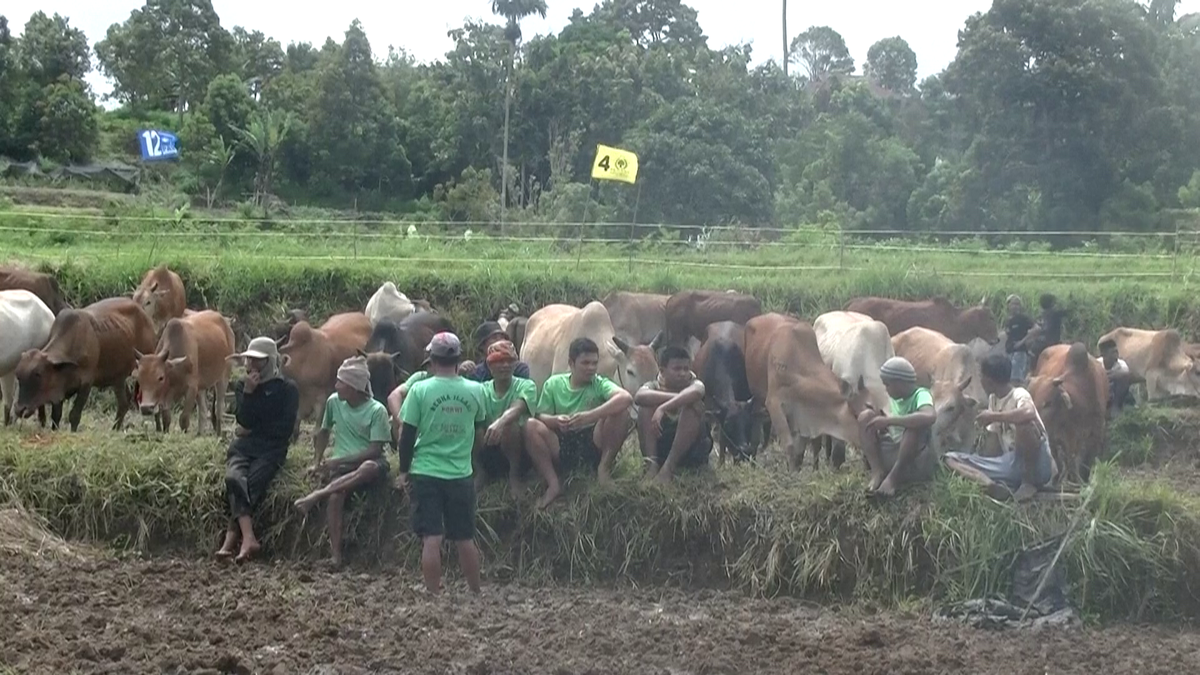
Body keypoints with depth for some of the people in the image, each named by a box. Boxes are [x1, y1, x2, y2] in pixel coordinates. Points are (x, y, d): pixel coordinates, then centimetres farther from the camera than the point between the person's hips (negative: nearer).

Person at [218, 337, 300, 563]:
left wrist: (252, 430, 1)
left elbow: (285, 428, -3)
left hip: (272, 449, -3)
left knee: (250, 483, -29)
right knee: (234, 478, -29)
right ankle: (249, 539, -40)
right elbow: (243, 421, 2)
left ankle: (230, 541, -33)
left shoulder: (287, 389, 3)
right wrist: (248, 392, -9)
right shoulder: (245, 385, 15)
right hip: (243, 445, 3)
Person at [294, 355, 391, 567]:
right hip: (342, 464, 3)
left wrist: (340, 460, -19)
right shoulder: (334, 402, 3)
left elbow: (375, 449, -15)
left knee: (369, 468, -42)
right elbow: (323, 432, 18)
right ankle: (336, 554, -31)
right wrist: (317, 461, 6)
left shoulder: (377, 410, -11)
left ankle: (317, 495, -33)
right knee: (335, 496, -32)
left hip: (370, 462, -3)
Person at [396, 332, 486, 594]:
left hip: (426, 473, -2)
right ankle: (476, 593, 21)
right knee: (465, 539, 13)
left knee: (431, 539, -1)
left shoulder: (420, 390, -8)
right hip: (461, 474, 2)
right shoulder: (475, 391, -1)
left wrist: (403, 471, 4)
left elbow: (408, 433, -5)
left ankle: (434, 595, 0)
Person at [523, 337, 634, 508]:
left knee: (620, 413, -23)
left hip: (593, 443, -1)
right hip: (563, 445, 1)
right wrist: (555, 420, -26)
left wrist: (591, 415, -37)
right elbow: (540, 416, -1)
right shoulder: (553, 384, 3)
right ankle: (553, 483, -19)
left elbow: (626, 398, -23)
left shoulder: (599, 383, -3)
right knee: (531, 426, -24)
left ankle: (604, 467, -11)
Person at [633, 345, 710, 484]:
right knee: (647, 406, -17)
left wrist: (663, 408, -43)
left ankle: (668, 467, -31)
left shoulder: (694, 384, -5)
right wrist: (677, 398, -36)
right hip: (659, 445, 1)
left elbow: (694, 392, -34)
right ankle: (651, 463, -27)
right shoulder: (654, 386, -2)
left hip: (691, 448, -1)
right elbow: (639, 396, -29)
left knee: (694, 405, -24)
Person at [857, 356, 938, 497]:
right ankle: (877, 472, -19)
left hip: (914, 458, -6)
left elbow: (930, 417, -36)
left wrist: (889, 420, -32)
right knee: (866, 416, -9)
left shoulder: (921, 395, -12)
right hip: (891, 455, 7)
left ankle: (893, 477, -25)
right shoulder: (893, 399, 10)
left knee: (915, 425, -33)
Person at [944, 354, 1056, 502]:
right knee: (951, 459, -2)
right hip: (1012, 464, 8)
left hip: (1037, 465, -8)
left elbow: (1030, 413, -37)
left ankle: (1029, 482, -15)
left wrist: (994, 416, -25)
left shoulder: (1019, 395, -11)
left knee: (1024, 423, -37)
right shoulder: (993, 399, 12)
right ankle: (995, 485, -27)